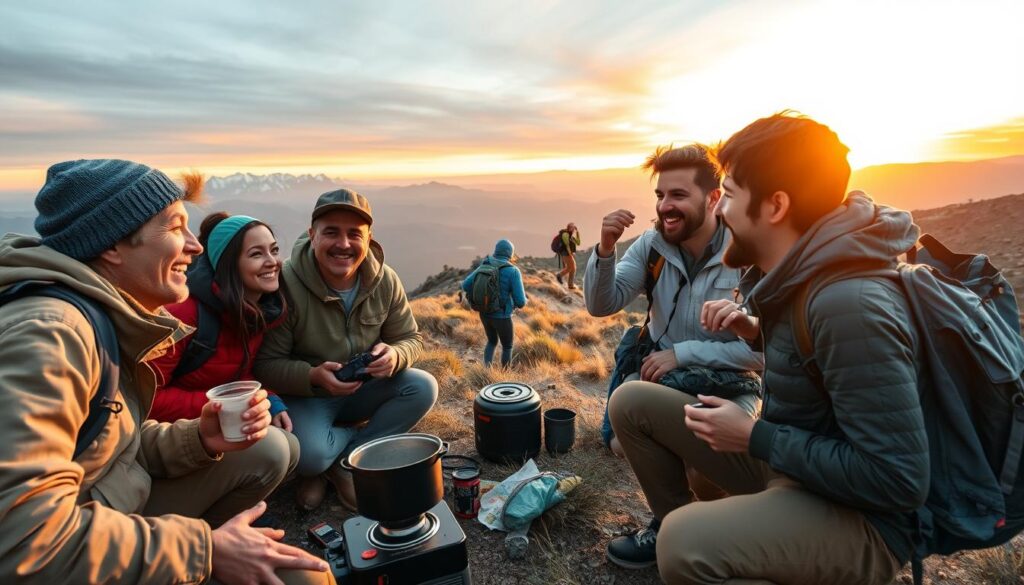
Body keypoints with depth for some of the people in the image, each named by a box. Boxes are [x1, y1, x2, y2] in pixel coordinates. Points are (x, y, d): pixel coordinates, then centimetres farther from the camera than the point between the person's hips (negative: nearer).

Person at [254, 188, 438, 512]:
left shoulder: (385, 281, -11)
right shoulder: (286, 283, -22)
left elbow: (411, 338, -1)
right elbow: (265, 364, -17)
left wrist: (395, 356, -26)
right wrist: (314, 376, -36)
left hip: (364, 389, 4)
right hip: (306, 395, -4)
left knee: (423, 387, -20)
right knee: (310, 455, -33)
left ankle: (344, 462, -9)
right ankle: (356, 435, 4)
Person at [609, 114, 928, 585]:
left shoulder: (848, 303, -28)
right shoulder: (802, 272, -1)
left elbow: (899, 480, -26)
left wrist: (755, 438, -20)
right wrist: (758, 331, -2)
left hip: (859, 515, -8)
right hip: (784, 458, 9)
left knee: (685, 545, -36)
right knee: (632, 403, 3)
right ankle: (672, 526, 16)